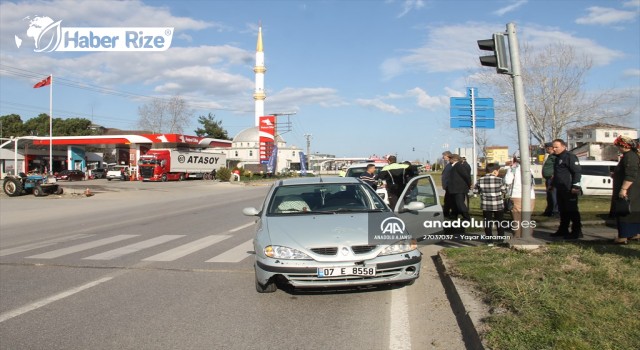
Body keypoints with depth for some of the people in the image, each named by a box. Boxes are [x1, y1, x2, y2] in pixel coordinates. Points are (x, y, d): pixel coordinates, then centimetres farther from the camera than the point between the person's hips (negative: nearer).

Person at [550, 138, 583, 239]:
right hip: (560, 189, 10)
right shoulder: (558, 158, 19)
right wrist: (552, 184, 30)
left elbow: (577, 171, -18)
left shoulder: (570, 156, -11)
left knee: (572, 211, -6)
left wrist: (575, 186, -22)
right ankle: (563, 230, 22)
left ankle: (576, 231, -1)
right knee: (562, 211, 14)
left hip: (569, 190, -10)